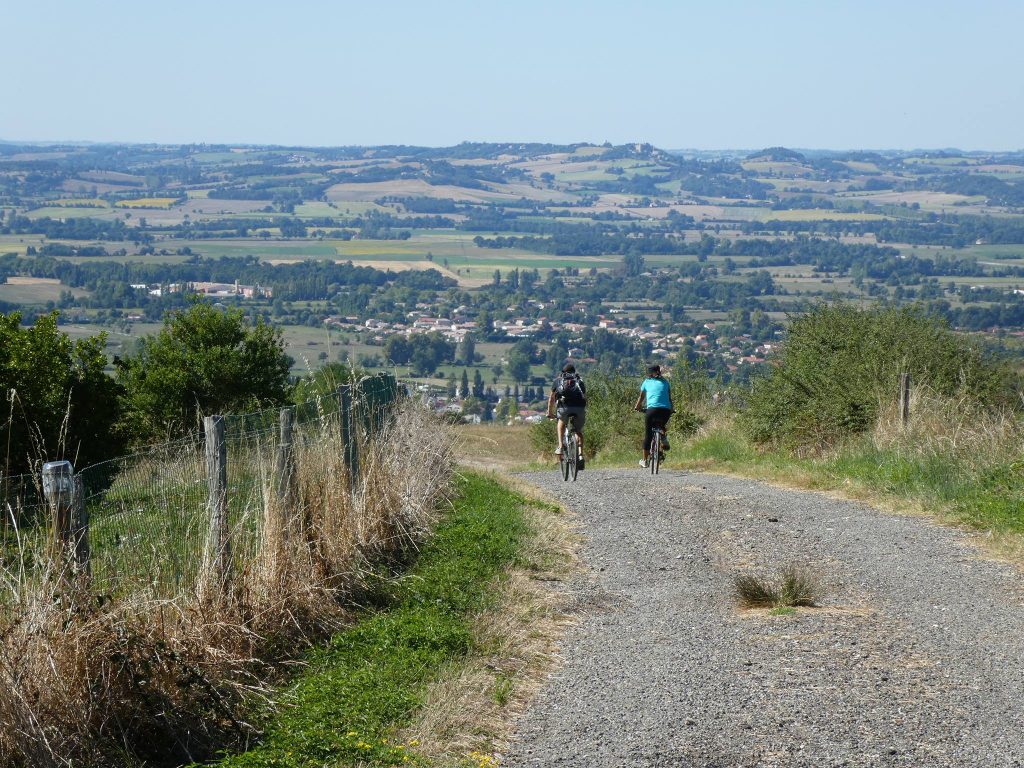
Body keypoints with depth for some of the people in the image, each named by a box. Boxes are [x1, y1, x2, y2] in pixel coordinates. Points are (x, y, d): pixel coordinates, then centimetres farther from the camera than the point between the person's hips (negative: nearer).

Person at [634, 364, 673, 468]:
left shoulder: (647, 382, 17)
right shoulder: (665, 382, 20)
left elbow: (641, 397, 28)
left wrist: (637, 407, 44)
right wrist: (672, 409, 40)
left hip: (652, 410, -2)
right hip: (666, 411, 2)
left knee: (648, 435, 9)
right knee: (661, 425, 33)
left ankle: (645, 460, 11)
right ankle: (664, 437, 3)